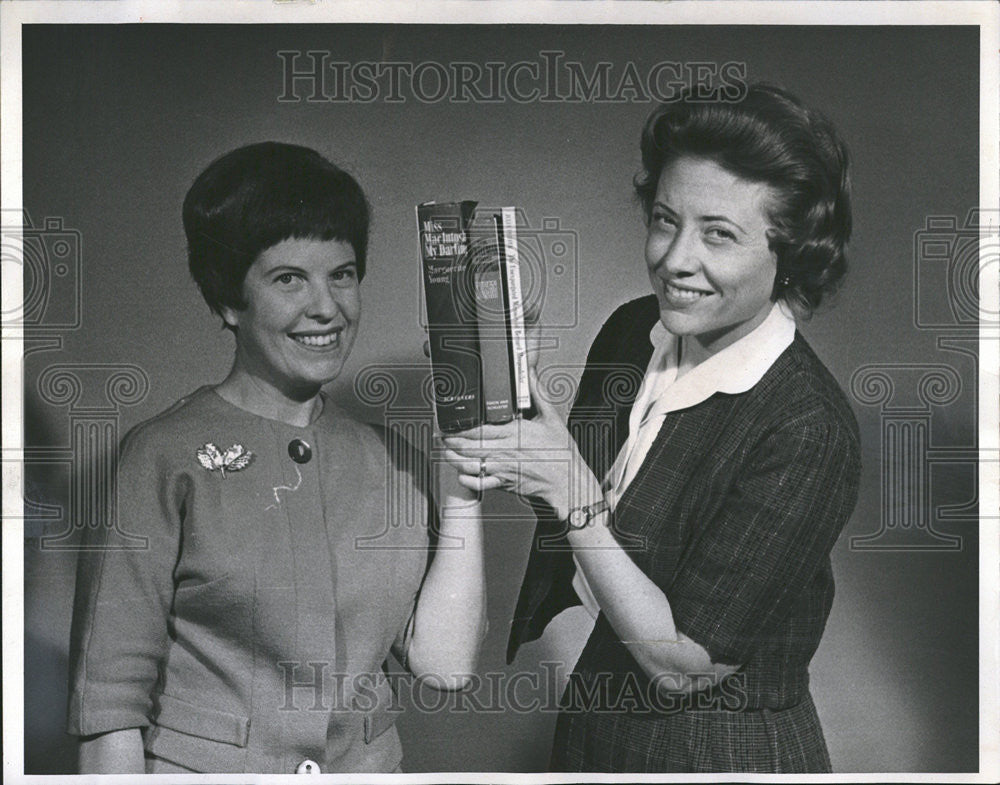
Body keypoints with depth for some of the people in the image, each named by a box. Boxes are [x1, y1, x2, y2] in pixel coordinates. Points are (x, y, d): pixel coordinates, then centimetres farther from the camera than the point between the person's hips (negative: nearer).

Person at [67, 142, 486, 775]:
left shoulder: (392, 461, 1)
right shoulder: (164, 455, -11)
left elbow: (445, 663, -5)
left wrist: (461, 496, -9)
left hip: (370, 764, 4)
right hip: (200, 767, -4)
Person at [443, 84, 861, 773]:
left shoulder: (810, 431, -27)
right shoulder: (631, 331, -7)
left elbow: (682, 665, -24)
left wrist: (569, 488, -28)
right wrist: (509, 472, -15)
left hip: (725, 749, -6)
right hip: (596, 714, 6)